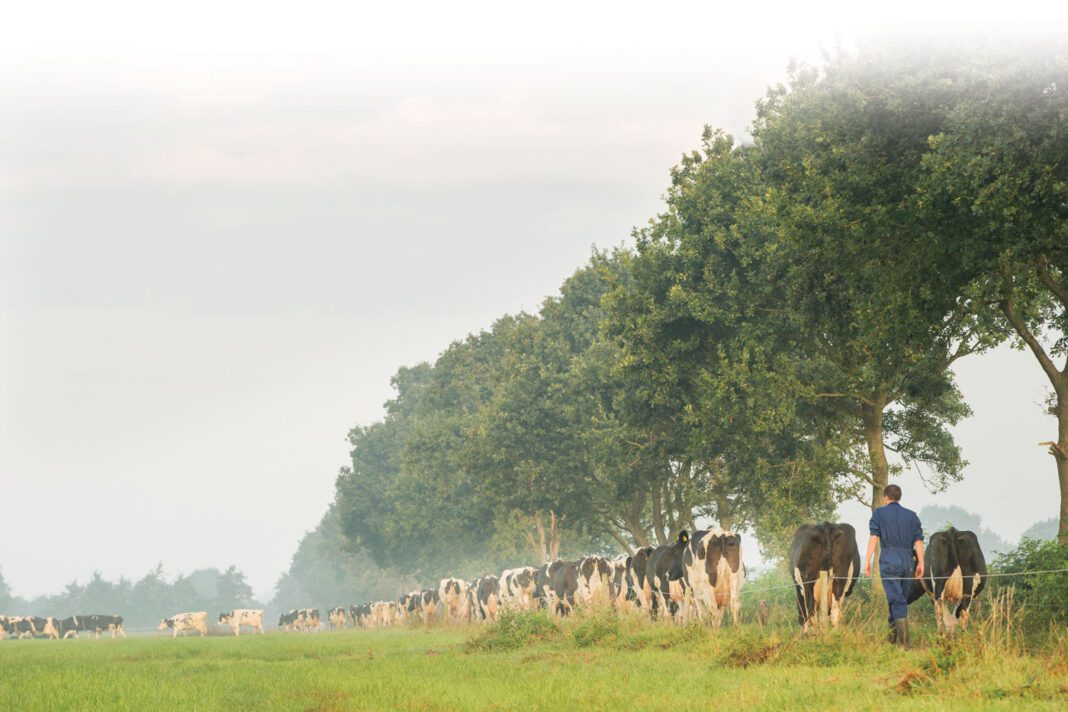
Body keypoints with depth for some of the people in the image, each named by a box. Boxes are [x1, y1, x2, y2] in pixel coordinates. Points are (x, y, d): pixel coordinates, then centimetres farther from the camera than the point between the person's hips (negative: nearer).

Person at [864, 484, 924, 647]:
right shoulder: (911, 515, 16)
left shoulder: (879, 513, 7)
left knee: (896, 600, -8)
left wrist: (867, 560, -6)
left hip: (888, 559, -4)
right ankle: (893, 637, 20)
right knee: (901, 599, 13)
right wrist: (921, 563, 6)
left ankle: (904, 642, -19)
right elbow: (918, 540, 8)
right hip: (907, 560, 4)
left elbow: (874, 537, -4)